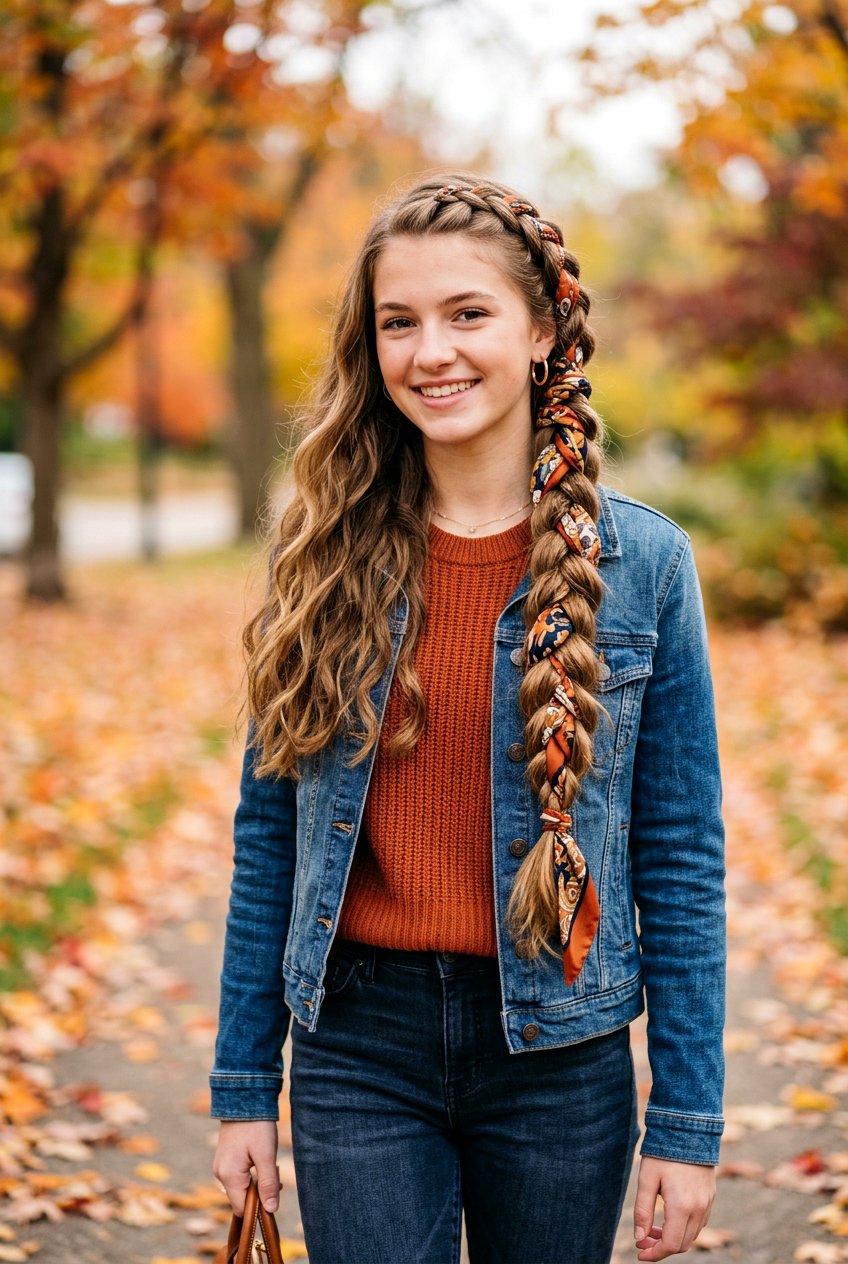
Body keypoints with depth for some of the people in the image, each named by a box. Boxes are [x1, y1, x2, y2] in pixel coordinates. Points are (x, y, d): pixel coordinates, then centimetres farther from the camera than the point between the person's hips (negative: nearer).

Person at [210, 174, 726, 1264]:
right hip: (360, 1047, 1)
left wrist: (687, 1123, -4)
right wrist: (244, 1086, 4)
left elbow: (681, 858, -3)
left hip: (558, 1051, 0)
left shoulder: (640, 563, -4)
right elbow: (268, 836, 4)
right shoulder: (326, 558, 0)